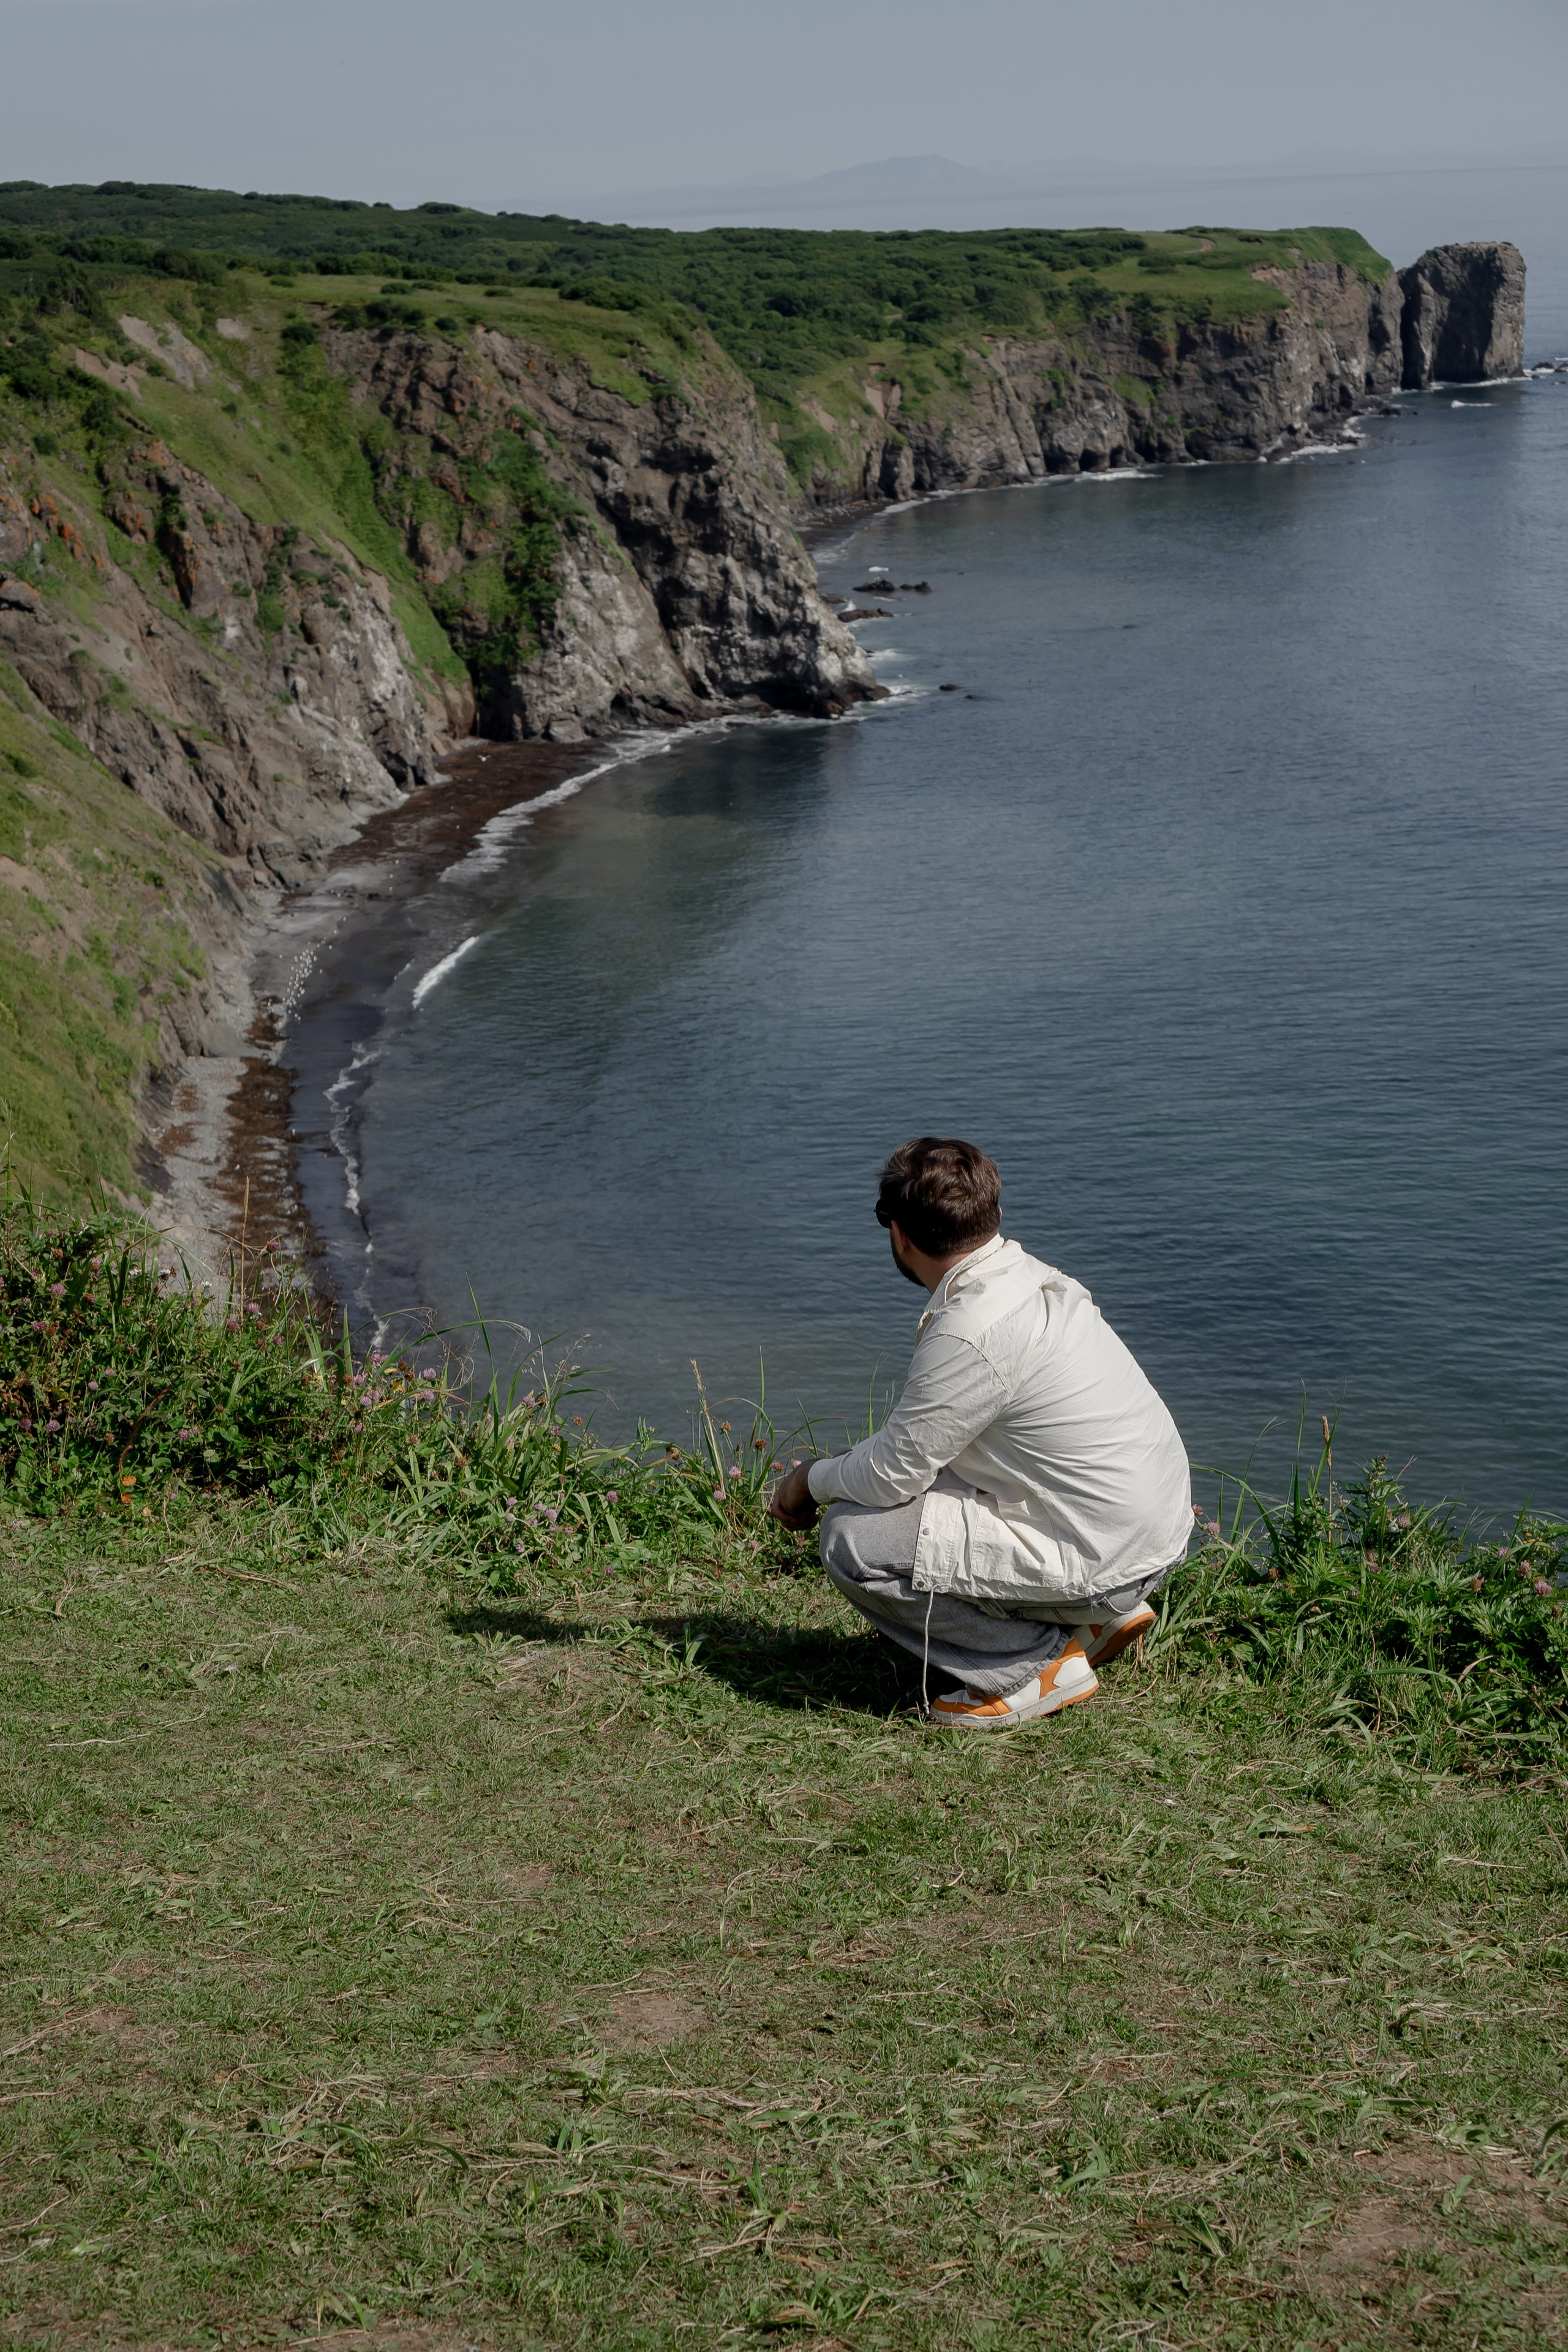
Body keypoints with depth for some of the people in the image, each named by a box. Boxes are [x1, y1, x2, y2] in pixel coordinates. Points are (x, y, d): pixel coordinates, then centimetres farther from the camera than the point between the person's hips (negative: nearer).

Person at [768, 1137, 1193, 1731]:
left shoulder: (972, 1335, -24)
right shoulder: (1030, 1276, 6)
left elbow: (892, 1475, -15)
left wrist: (814, 1478, 5)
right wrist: (837, 1469, 16)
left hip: (1105, 1561, -9)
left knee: (853, 1539, -11)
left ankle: (1040, 1664, -2)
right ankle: (1095, 1615, 18)